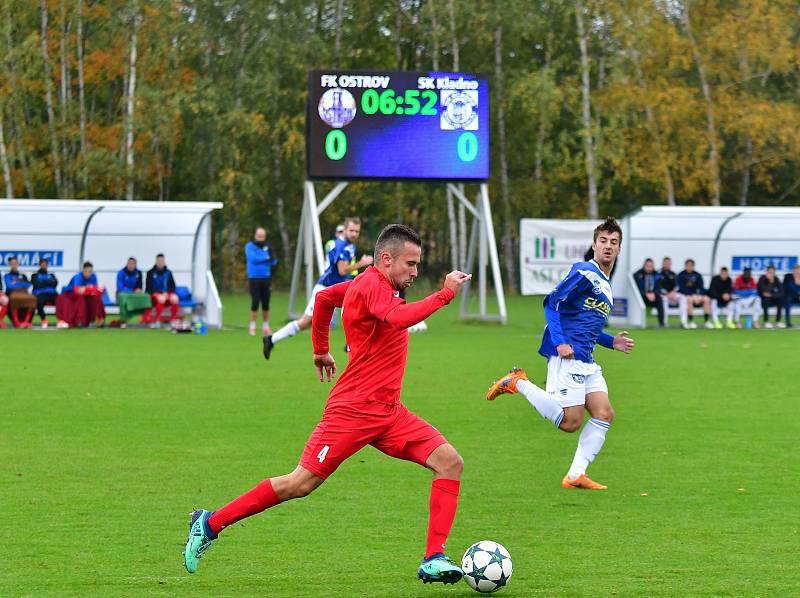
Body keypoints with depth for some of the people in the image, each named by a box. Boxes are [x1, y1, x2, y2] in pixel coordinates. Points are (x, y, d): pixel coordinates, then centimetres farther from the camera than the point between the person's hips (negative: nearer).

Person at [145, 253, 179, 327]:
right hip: (154, 294, -3)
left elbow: (172, 286, 10)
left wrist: (166, 293, -11)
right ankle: (157, 320, -30)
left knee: (175, 298, -30)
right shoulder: (151, 273, 2)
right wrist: (160, 294, -17)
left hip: (166, 293, 3)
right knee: (161, 299, -38)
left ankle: (173, 320, -22)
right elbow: (149, 287, -5)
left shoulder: (168, 273, 11)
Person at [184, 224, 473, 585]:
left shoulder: (369, 284, 15)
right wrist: (445, 294, -29)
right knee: (301, 483, -7)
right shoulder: (372, 286, -14)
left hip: (387, 412, 9)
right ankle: (211, 524, 9)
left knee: (450, 463, -6)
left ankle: (434, 560, -9)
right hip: (353, 409, -9)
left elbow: (324, 297, 32)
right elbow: (399, 318, -35)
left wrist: (321, 349, 39)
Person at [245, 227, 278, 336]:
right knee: (255, 302, -8)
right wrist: (266, 258, -9)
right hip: (254, 278, -4)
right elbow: (253, 258, -18)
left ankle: (265, 326, 14)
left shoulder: (267, 247, 10)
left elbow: (273, 262, 4)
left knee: (266, 303, 5)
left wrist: (269, 252, -11)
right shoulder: (250, 246, -2)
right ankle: (252, 327, 0)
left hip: (266, 278, 4)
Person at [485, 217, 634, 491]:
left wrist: (612, 342, 19)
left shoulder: (605, 284, 23)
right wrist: (560, 342, -24)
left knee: (604, 414, 0)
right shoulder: (584, 272, -8)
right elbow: (551, 302, -16)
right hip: (567, 356, -9)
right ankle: (518, 384, 3)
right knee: (570, 422, -12)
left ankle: (576, 475, 5)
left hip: (587, 362, 9)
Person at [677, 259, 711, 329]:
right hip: (683, 295, -4)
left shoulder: (697, 275, 6)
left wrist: (699, 295, -22)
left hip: (695, 295, 4)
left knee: (707, 299, -20)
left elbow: (701, 287, 0)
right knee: (689, 299, -36)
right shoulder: (681, 275, -6)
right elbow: (682, 288, -15)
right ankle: (690, 322, -31)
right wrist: (692, 295, -27)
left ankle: (707, 321, -18)